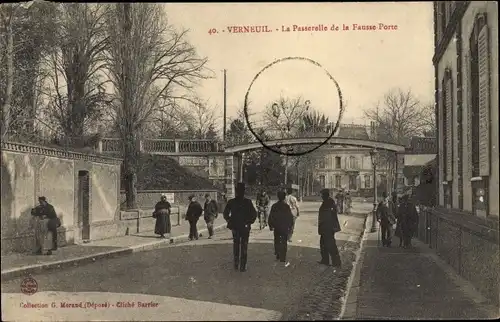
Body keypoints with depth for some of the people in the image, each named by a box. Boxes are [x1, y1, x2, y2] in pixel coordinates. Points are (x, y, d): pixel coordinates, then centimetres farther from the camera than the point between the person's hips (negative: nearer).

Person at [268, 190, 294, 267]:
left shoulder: (274, 206, -3)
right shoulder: (286, 206, -11)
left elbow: (271, 217, 2)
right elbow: (291, 217, -6)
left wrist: (271, 226, 12)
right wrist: (290, 226, 6)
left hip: (276, 227, 3)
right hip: (285, 227, -3)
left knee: (277, 242, 19)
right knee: (284, 243, -1)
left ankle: (278, 256, 27)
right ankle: (283, 260, -5)